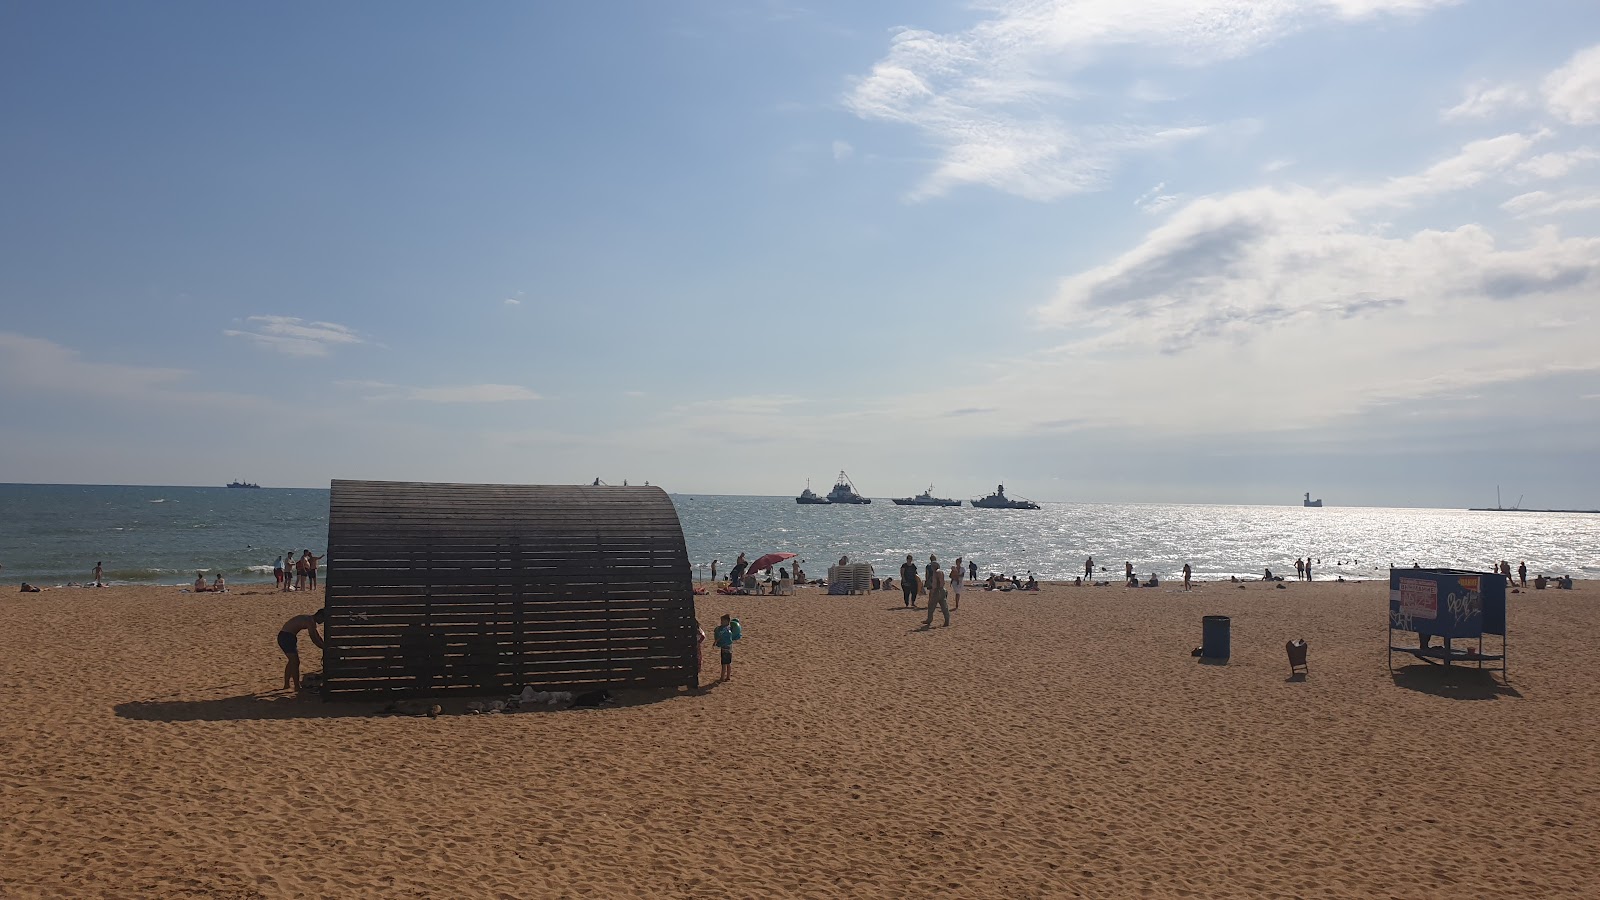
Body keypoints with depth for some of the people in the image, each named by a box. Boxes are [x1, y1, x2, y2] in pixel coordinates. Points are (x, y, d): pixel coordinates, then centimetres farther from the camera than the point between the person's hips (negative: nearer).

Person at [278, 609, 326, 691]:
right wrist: (325, 647, -10)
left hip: (283, 637, 11)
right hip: (286, 637, -11)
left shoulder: (310, 620, 15)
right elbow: (314, 640, -18)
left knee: (292, 661, 22)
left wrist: (325, 645, 20)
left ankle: (286, 685, 30)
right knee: (295, 662, -6)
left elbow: (317, 636, 24)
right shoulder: (310, 622, -16)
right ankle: (297, 687, -2)